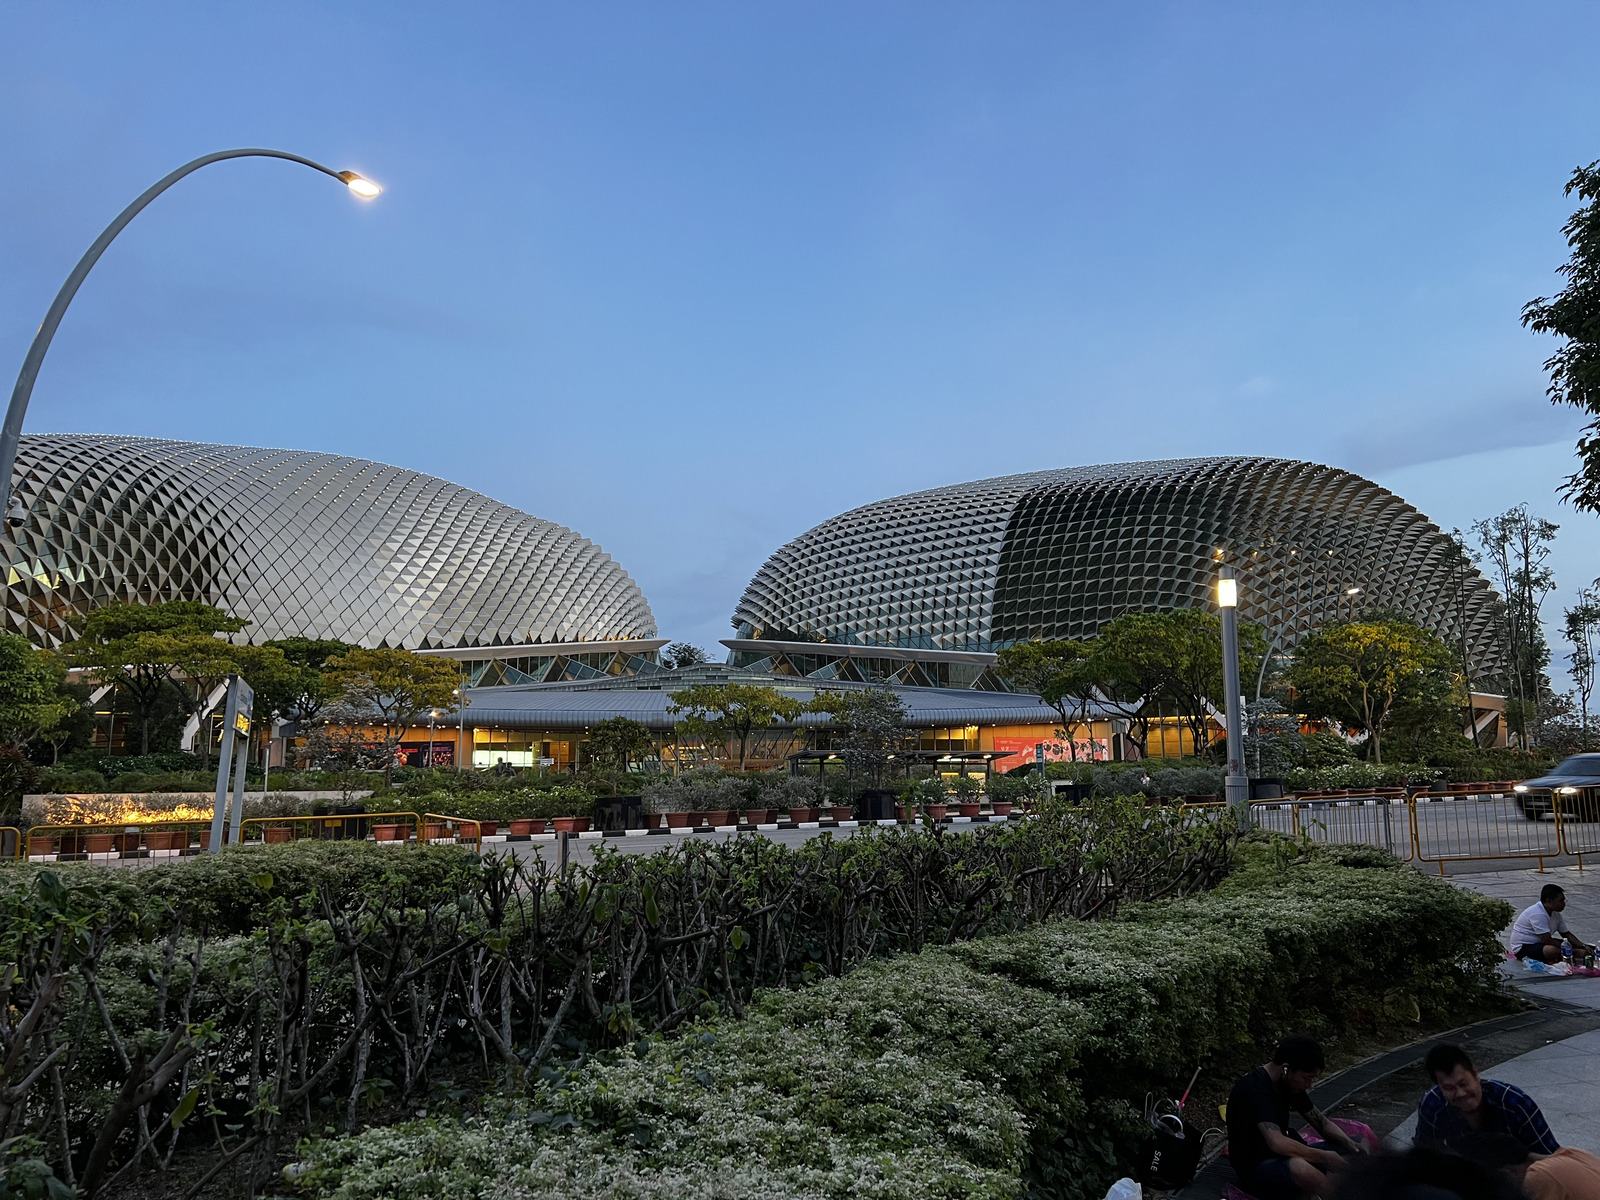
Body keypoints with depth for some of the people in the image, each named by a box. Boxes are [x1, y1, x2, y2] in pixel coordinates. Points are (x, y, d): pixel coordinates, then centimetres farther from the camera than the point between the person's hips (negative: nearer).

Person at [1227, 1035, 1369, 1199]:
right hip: (1256, 1169, -9)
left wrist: (1349, 1143, -10)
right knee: (1297, 1167, -41)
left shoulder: (1290, 1083, 3)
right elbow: (1276, 1143, -37)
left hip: (1283, 1158, 10)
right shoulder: (1253, 1089, -26)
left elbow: (1322, 1123, 10)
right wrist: (1323, 1157, -29)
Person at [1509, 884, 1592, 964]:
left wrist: (1583, 946, -4)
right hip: (1523, 948, -11)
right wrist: (1573, 951, -23)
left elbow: (1566, 934, 12)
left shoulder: (1555, 914, 5)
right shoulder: (1538, 914, -26)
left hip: (1540, 943, 11)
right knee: (1554, 950, -38)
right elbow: (1547, 941, -28)